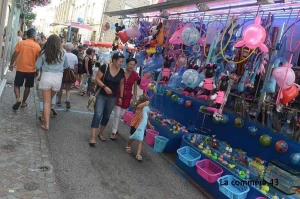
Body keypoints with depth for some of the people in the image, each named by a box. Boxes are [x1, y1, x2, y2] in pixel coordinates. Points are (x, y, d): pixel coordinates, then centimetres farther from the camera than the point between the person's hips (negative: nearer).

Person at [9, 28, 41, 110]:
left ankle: (18, 99, -7)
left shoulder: (20, 43, -4)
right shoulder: (37, 46, -4)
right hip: (31, 70, 0)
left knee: (17, 85, 13)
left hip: (20, 69, 0)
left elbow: (15, 55, -4)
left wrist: (11, 64, 9)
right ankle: (23, 103, 21)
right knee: (27, 87, 13)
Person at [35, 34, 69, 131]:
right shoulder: (63, 53, 0)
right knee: (49, 100, 21)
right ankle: (44, 117, 37)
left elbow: (37, 66, 2)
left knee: (46, 102, 4)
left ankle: (46, 124, 1)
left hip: (46, 77, -2)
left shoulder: (44, 52, -3)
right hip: (58, 78, 2)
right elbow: (66, 66, 13)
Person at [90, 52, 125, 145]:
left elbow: (121, 85, 8)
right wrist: (105, 87, -26)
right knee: (98, 115, -10)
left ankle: (101, 133, 31)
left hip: (112, 97, 4)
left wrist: (121, 97, 8)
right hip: (101, 95, -4)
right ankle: (93, 137, -5)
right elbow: (97, 79, -12)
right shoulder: (104, 67, -15)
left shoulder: (121, 72, -3)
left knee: (106, 116, 13)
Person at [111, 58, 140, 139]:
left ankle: (114, 128, 38)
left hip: (127, 97, 3)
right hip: (118, 95, -2)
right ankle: (114, 132, 11)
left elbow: (135, 88, 2)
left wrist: (134, 99, 2)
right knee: (117, 114, -5)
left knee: (121, 115, 13)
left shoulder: (135, 75, -7)